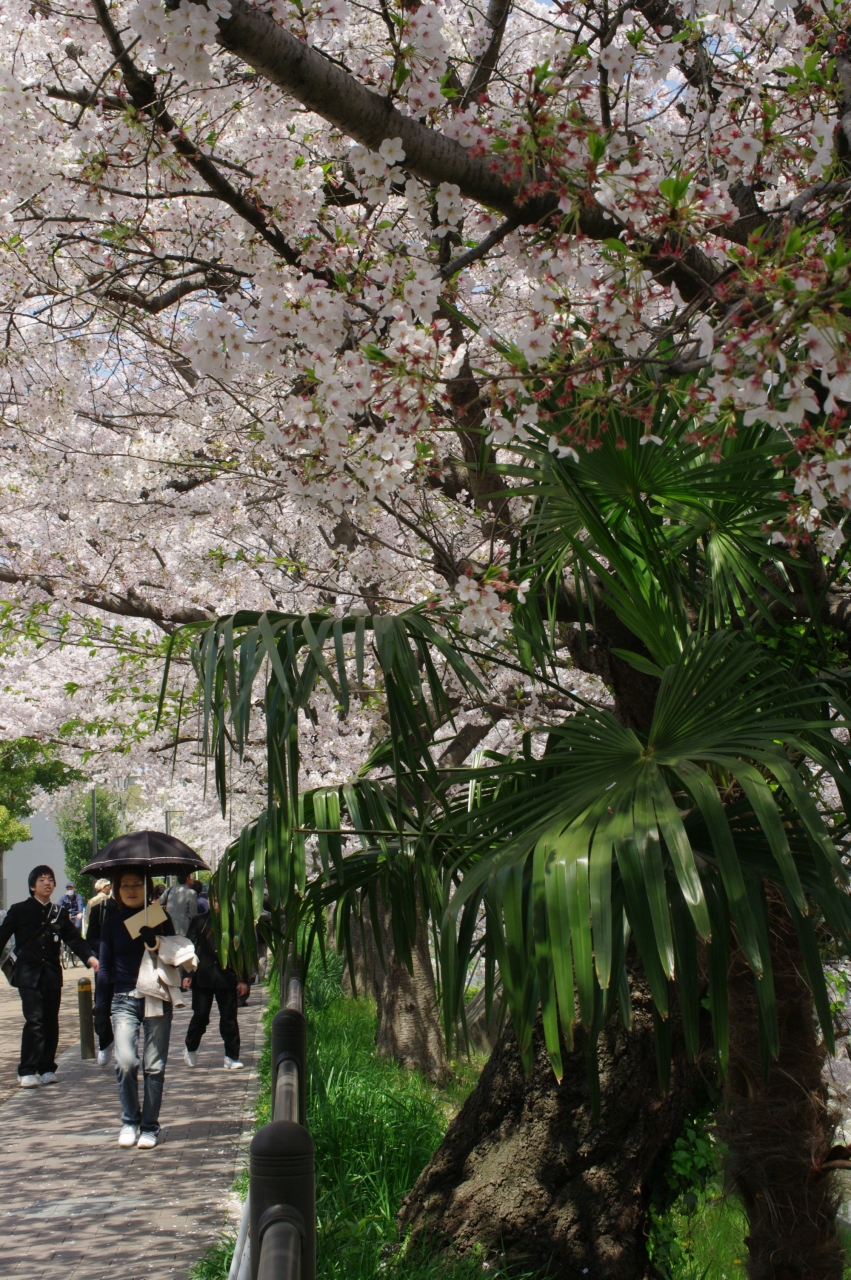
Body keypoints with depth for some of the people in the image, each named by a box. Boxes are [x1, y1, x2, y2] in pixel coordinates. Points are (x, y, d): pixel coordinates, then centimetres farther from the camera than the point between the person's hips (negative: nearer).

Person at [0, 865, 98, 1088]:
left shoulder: (59, 912, 10)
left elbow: (73, 938, 6)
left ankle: (47, 1069, 16)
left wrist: (89, 957, -11)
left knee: (51, 1022, 6)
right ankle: (27, 1072, -6)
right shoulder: (19, 910, 1)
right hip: (28, 973, -4)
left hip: (52, 974, 4)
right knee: (34, 1020, -12)